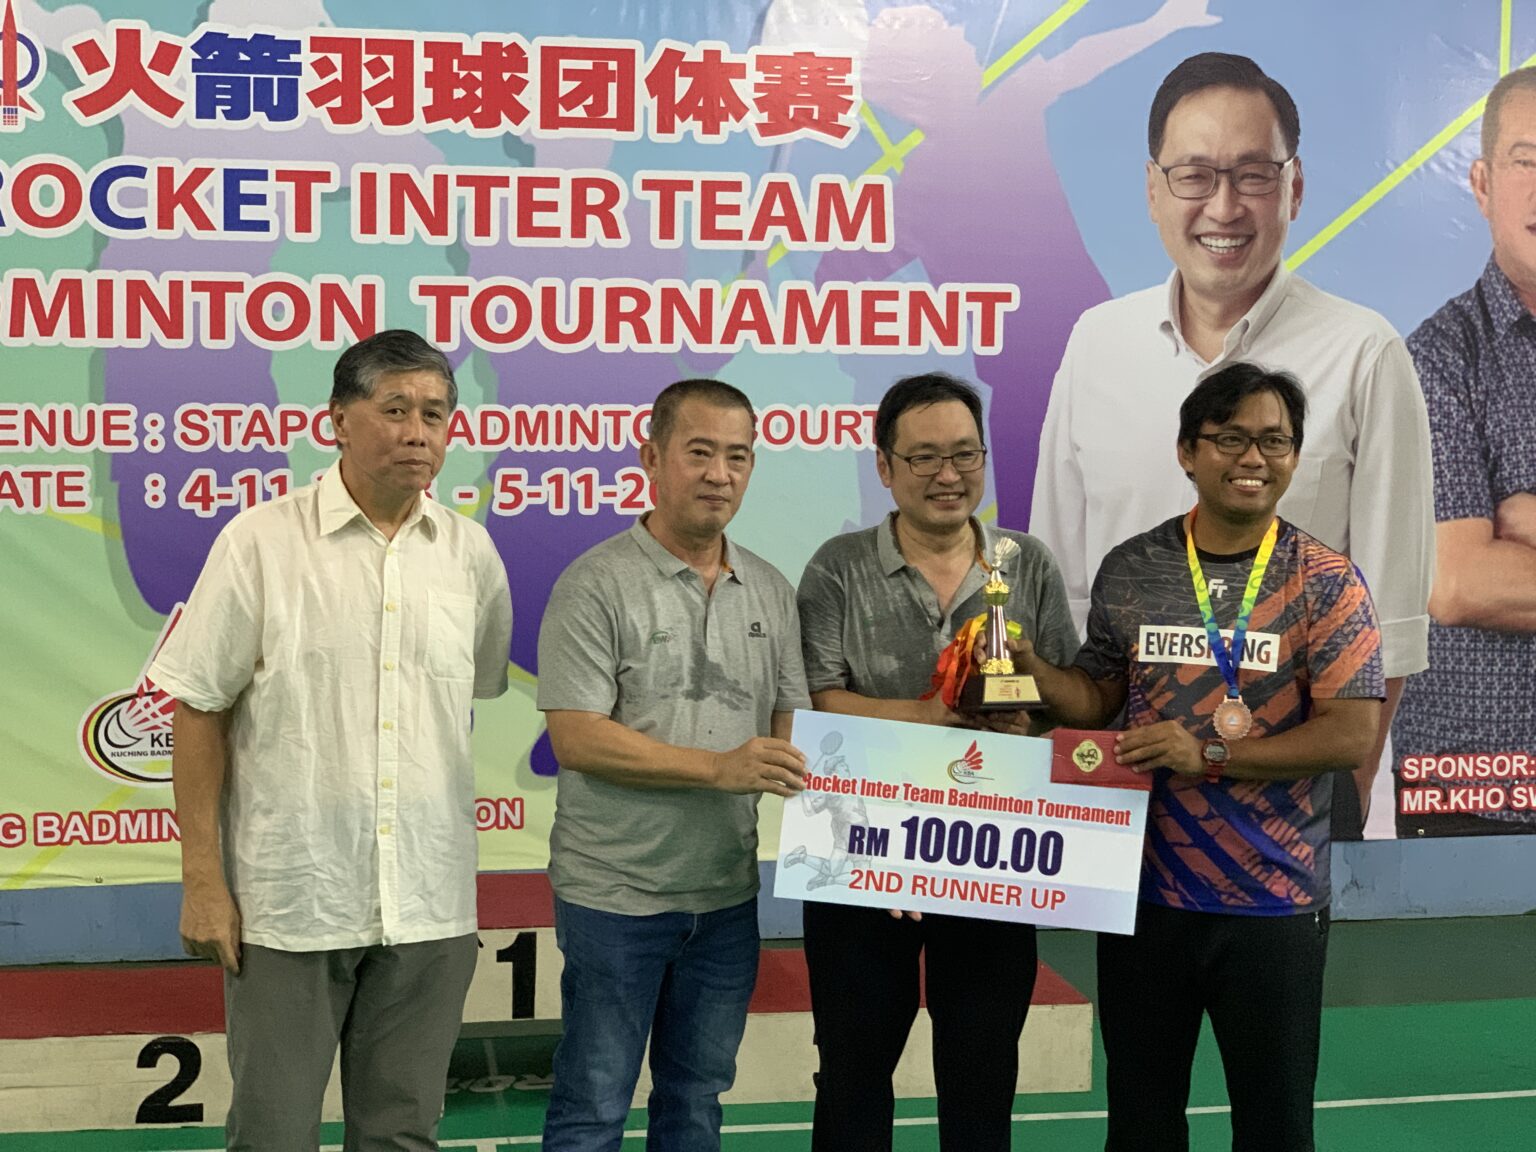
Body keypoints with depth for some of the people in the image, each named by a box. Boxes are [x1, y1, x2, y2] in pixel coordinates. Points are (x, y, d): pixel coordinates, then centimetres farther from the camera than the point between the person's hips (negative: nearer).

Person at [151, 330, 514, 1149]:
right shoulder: (260, 542, -6)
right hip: (288, 901, -3)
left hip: (429, 910, 3)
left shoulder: (472, 553, 4)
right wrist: (202, 878, -7)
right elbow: (199, 711, -4)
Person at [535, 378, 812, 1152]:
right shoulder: (597, 586, -10)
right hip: (616, 895, -5)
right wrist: (720, 768, -20)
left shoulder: (770, 592, 8)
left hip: (728, 895, 5)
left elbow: (791, 725, 9)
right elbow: (576, 738, -17)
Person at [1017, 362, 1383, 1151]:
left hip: (1273, 903, -2)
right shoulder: (1130, 570, 1)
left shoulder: (1327, 584, -8)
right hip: (1143, 890, 3)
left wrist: (1209, 755, -23)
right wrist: (1029, 668, -10)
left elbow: (1351, 733, -15)